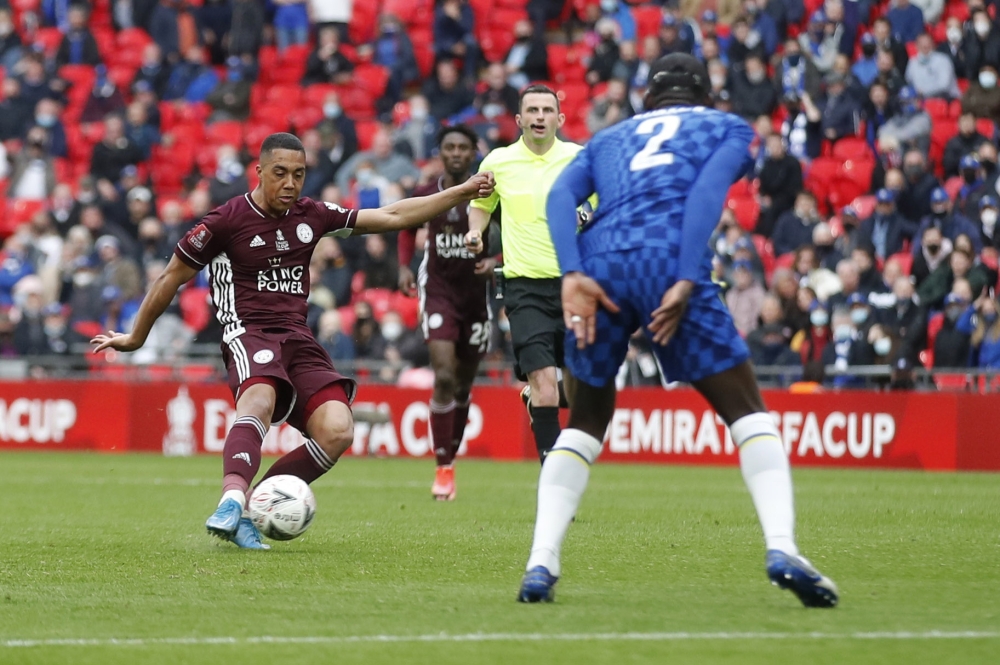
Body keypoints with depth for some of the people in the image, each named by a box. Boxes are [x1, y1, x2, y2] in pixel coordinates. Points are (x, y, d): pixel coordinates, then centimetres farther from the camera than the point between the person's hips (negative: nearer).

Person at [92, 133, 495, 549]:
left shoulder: (311, 216, 12)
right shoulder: (227, 221, -1)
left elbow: (392, 217, 17)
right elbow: (172, 277, 10)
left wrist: (463, 192, 13)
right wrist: (135, 339, 19)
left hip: (297, 339, 5)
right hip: (248, 334, -5)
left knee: (337, 431, -20)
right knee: (260, 401, -39)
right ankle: (232, 499, -59)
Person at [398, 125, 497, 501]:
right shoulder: (425, 196, -2)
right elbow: (408, 228, 18)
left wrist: (496, 261, -16)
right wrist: (404, 267, 3)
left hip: (475, 293, 1)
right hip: (438, 290, -1)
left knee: (463, 384, 12)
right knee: (444, 377, -18)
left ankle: (451, 454, 31)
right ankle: (443, 469, -14)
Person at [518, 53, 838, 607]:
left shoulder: (608, 139, 32)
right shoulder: (730, 128, 25)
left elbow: (561, 196, 11)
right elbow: (708, 189, 2)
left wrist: (573, 276, -3)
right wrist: (686, 284, -8)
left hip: (598, 263, 3)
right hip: (668, 260, -3)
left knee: (584, 423, 20)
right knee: (747, 412, 7)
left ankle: (540, 565, 7)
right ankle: (782, 550, -13)